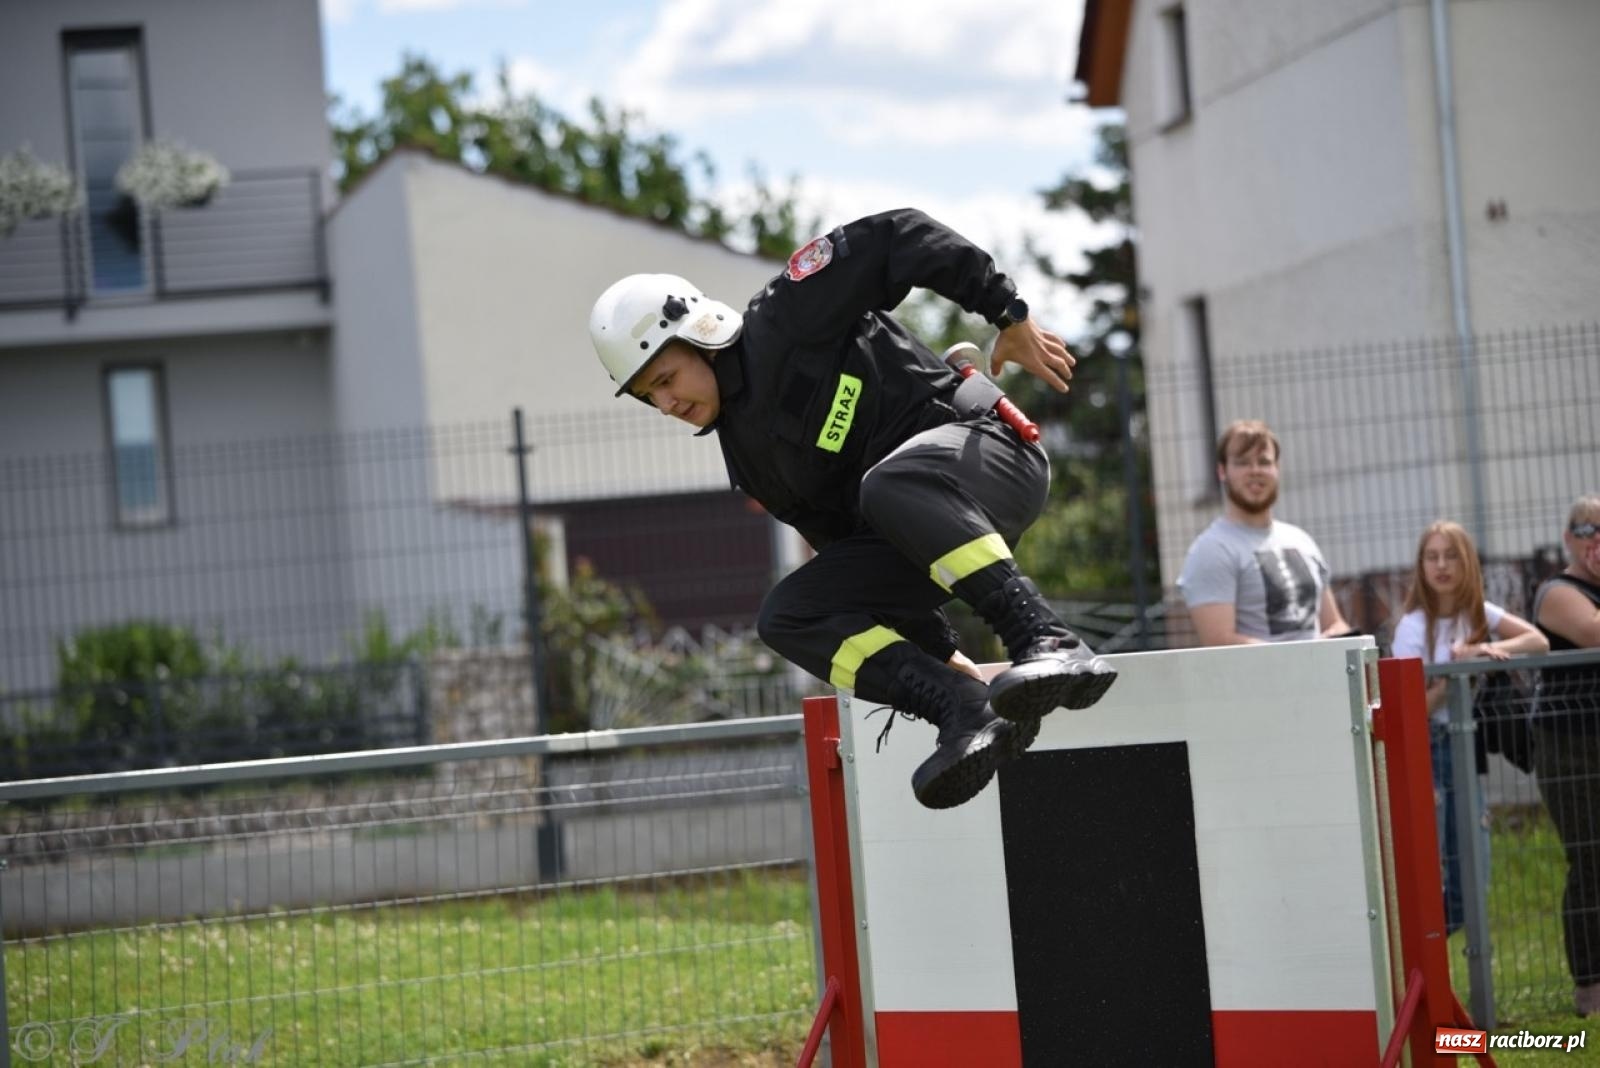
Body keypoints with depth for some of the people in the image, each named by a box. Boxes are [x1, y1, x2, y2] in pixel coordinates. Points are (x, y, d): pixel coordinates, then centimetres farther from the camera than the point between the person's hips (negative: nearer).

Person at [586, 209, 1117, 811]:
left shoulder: (785, 317, -5)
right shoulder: (746, 454, 17)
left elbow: (897, 239, -7)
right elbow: (843, 543, 20)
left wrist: (1012, 316, -9)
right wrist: (937, 650, 18)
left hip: (984, 451, -8)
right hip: (910, 542, 8)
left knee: (891, 485, -39)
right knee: (787, 617, -10)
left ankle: (1049, 645, -42)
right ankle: (968, 712, -23)